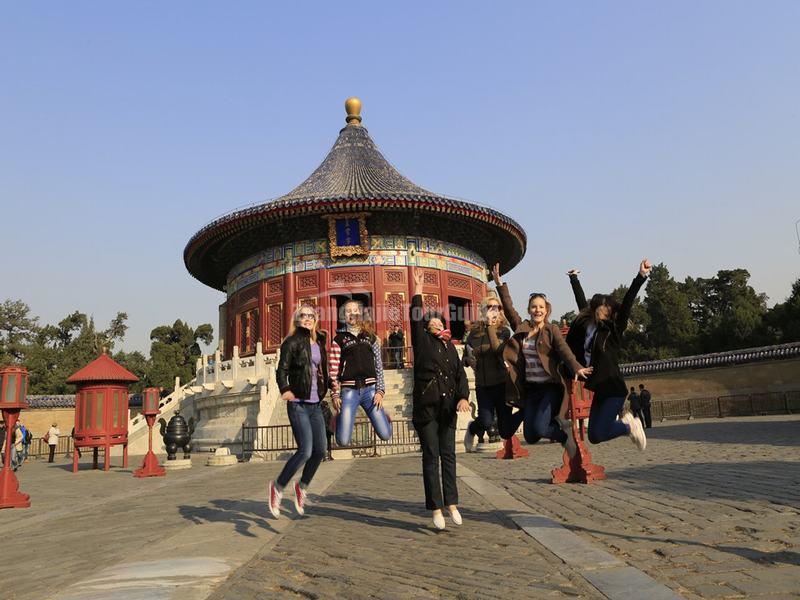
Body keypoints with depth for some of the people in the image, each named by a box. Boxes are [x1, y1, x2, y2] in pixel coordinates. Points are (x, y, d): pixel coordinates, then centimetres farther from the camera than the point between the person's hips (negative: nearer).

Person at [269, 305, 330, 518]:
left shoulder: (319, 342, 13)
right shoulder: (292, 342, -5)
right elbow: (281, 369, -13)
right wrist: (285, 389, -29)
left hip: (315, 405, 6)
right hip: (298, 404, -6)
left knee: (320, 450, 4)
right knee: (305, 451, -13)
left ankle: (302, 487, 28)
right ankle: (278, 487, 9)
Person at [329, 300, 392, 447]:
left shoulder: (370, 336, 13)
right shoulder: (339, 338, 7)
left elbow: (379, 364, 10)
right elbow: (334, 369, 4)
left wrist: (380, 391, 0)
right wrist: (335, 395, -3)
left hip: (369, 389, 2)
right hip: (349, 390, -1)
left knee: (385, 435, -7)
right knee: (343, 441, -8)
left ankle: (383, 417, 28)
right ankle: (339, 418, 25)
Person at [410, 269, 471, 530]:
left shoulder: (450, 347, 14)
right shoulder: (422, 342, 2)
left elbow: (460, 374, 8)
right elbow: (415, 317, -8)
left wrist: (463, 397, -8)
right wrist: (418, 288, -6)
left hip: (448, 409, 4)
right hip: (425, 408, -4)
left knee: (449, 456, 8)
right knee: (431, 458, 0)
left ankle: (451, 504, 16)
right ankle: (436, 508, 5)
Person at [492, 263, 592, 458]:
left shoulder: (552, 330, -4)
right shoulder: (521, 328, 7)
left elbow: (564, 350, -18)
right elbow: (508, 308, 10)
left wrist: (577, 368, -35)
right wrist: (499, 284, 5)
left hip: (550, 387, -5)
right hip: (530, 389, 5)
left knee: (539, 428, -20)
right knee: (530, 436, 3)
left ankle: (565, 429, 12)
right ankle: (560, 427, 30)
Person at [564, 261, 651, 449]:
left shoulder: (614, 329, -7)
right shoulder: (586, 324, 6)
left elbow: (627, 302, -18)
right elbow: (582, 302, 20)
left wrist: (641, 277, -27)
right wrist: (574, 279, 32)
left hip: (614, 389, -6)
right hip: (600, 390, 6)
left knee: (600, 433, -11)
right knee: (594, 436, 6)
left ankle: (630, 427, 15)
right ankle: (625, 422, 28)